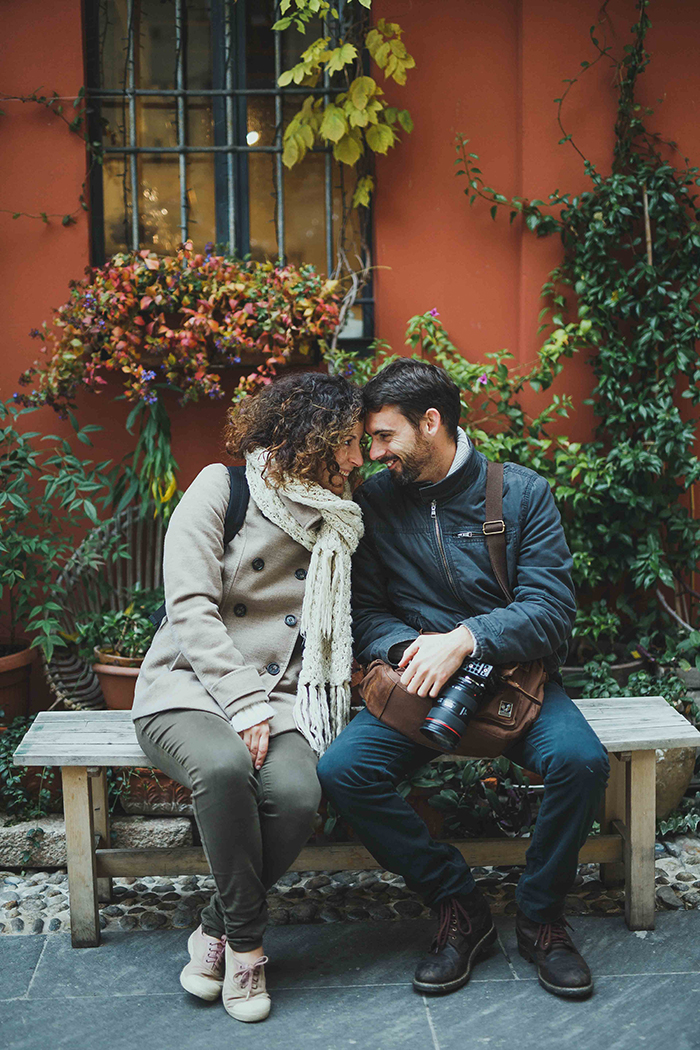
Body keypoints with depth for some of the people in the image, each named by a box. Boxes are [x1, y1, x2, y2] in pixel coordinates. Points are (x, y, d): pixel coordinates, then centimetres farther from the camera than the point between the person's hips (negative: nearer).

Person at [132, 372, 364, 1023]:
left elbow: (345, 625, 16)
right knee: (226, 766, -36)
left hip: (276, 696, 4)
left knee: (297, 792, -29)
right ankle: (246, 939, -13)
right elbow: (191, 608, -11)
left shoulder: (336, 523, 13)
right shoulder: (220, 489, -2)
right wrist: (245, 702, -19)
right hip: (188, 687, -3)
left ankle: (217, 930, -4)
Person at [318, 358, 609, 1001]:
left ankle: (540, 914, -1)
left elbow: (551, 609, -9)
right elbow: (364, 611, 4)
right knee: (342, 770, -25)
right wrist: (408, 646, -19)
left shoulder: (522, 492, -1)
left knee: (582, 761, -30)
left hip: (514, 672, -1)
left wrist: (463, 639, -25)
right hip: (417, 683, 2)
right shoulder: (373, 502, 4)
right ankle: (460, 909, -4)